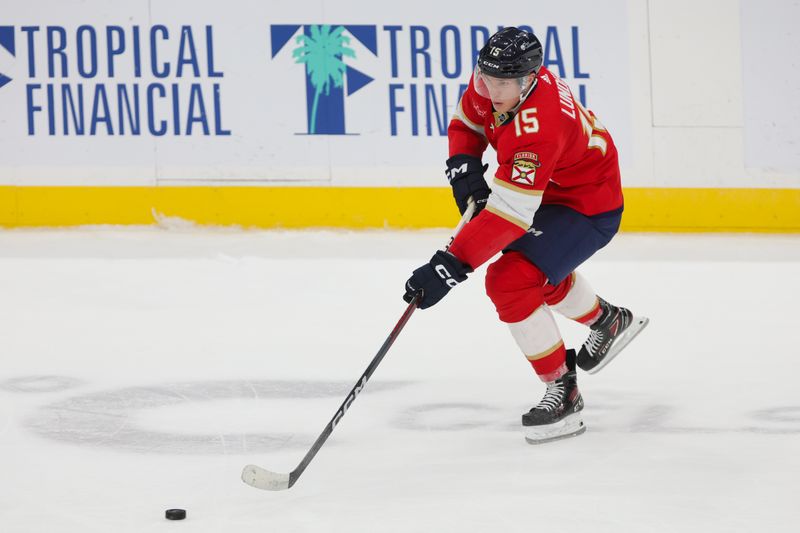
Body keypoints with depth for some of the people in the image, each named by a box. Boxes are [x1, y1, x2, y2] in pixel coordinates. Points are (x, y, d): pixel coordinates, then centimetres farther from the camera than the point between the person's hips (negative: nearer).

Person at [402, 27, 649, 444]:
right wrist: (463, 166, -13)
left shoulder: (537, 127, -40)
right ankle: (607, 320, 54)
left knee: (511, 281, -22)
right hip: (550, 187, 10)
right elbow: (466, 121, 8)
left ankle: (563, 392, -9)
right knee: (537, 268, 30)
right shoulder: (492, 81, -15)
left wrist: (451, 266, -47)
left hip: (588, 207, -10)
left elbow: (510, 213, -43)